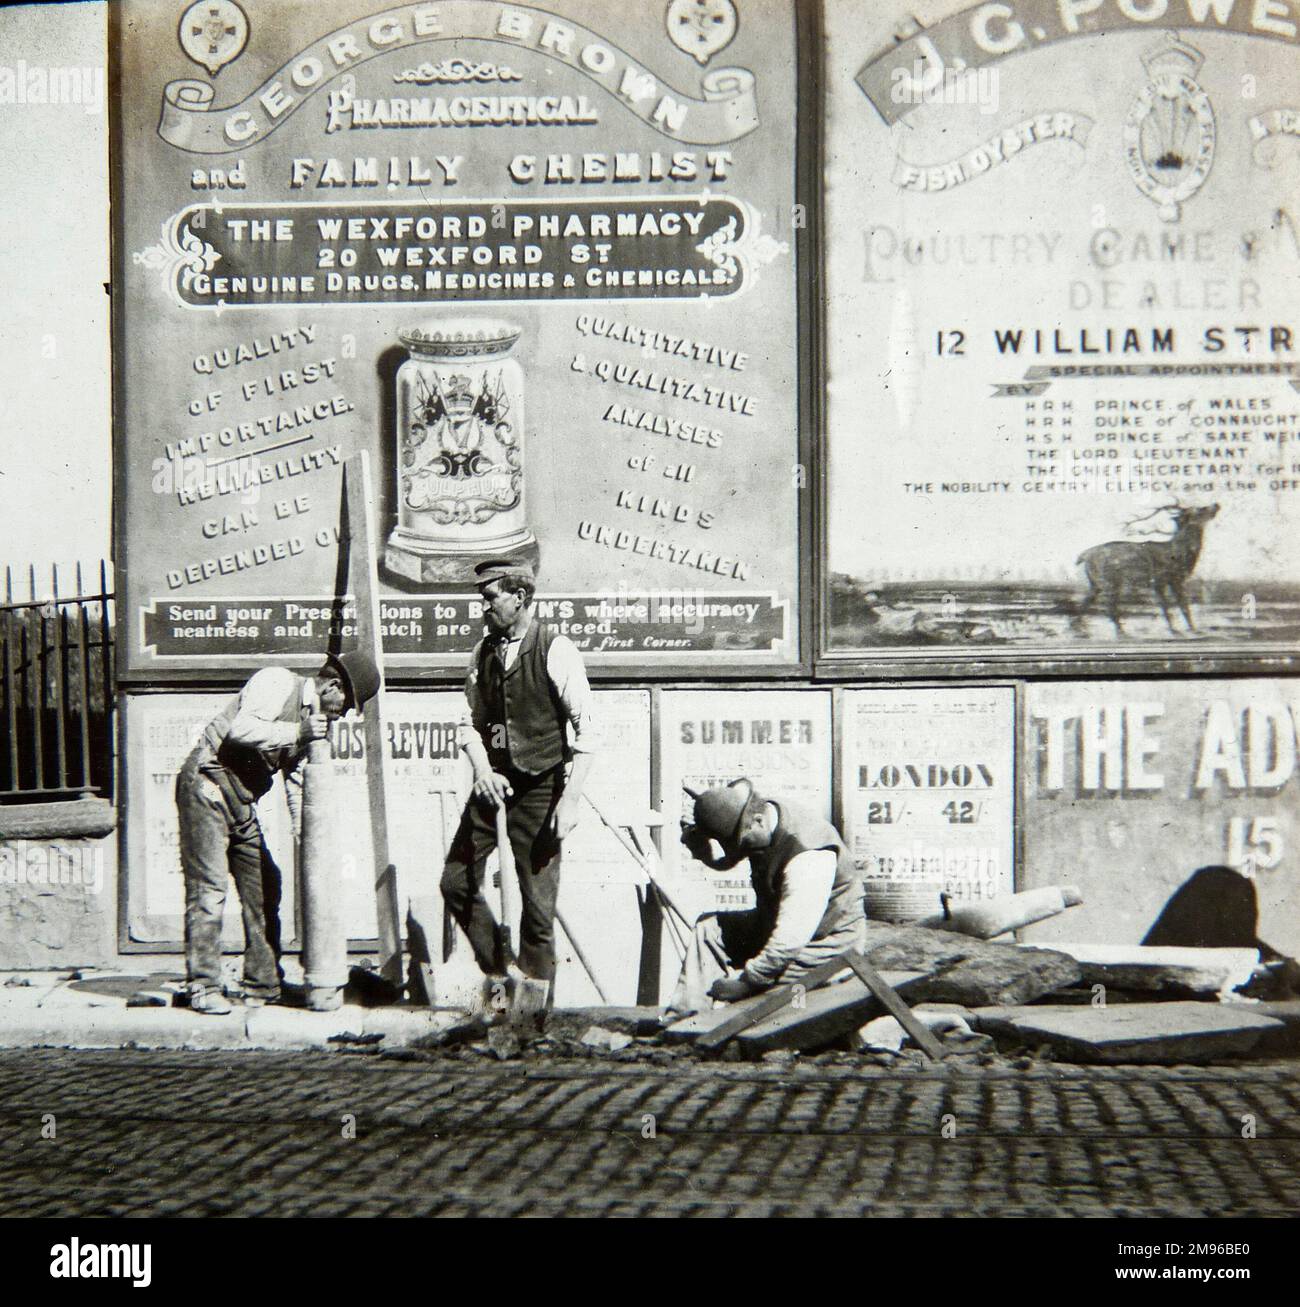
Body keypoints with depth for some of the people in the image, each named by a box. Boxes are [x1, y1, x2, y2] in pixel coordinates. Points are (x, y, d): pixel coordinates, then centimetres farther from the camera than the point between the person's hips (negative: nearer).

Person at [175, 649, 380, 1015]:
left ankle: (263, 986, 14)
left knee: (263, 887, 8)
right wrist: (296, 733, -22)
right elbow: (240, 730, -26)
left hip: (242, 800, 9)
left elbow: (297, 783, 15)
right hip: (207, 783, -9)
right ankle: (203, 988, -8)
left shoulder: (315, 717, 13)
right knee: (208, 887, -11)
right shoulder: (278, 683, -12)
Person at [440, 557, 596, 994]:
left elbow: (585, 731, -13)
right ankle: (496, 971, 23)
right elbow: (470, 723, 10)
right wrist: (483, 770, -9)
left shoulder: (556, 650, -12)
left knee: (538, 900, -1)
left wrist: (570, 798, -18)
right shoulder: (484, 651, 6)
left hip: (540, 785, -6)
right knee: (456, 881, 4)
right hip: (494, 781, 6)